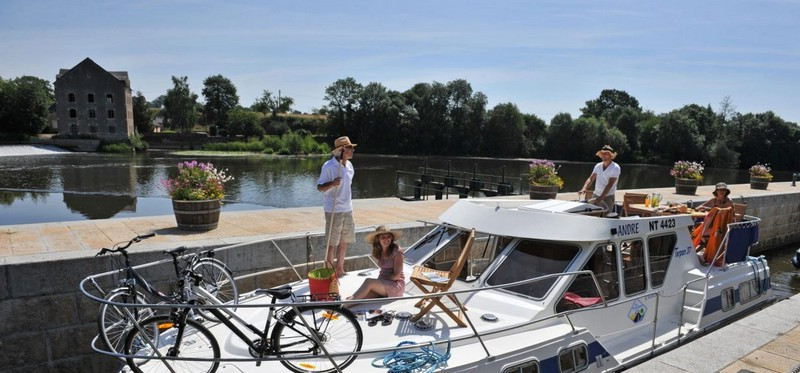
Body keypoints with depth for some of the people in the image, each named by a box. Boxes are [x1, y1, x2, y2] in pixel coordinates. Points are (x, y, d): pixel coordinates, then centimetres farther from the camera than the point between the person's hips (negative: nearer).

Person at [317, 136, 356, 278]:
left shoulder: (349, 165, 8)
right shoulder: (329, 166, -14)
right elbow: (320, 187, -13)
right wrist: (332, 183, -32)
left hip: (347, 209, 7)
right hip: (334, 210, -7)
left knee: (345, 240, 14)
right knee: (332, 242, 0)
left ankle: (340, 269, 28)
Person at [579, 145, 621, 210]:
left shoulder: (615, 168, -9)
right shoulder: (598, 166, 9)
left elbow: (610, 185, -18)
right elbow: (590, 179, 2)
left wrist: (600, 198, -28)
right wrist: (584, 189, -19)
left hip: (607, 197, -5)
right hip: (595, 195, 5)